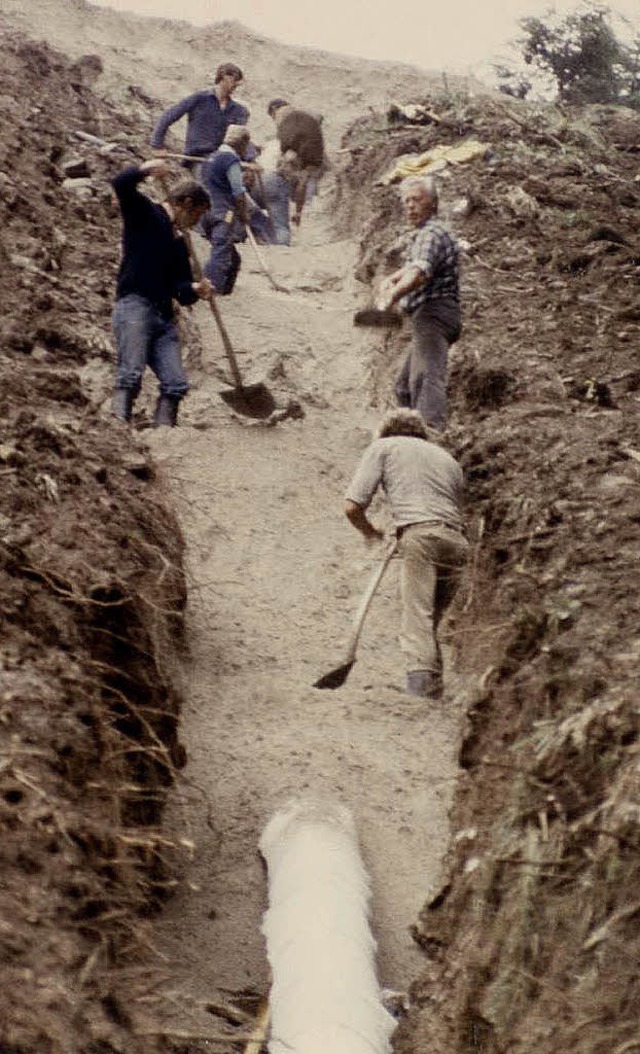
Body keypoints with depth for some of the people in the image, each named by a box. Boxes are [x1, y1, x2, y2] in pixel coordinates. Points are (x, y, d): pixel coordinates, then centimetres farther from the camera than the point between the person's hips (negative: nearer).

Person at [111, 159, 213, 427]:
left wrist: (195, 289, -2)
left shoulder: (178, 244, 26)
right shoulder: (145, 213, 8)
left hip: (163, 316, 7)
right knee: (131, 375, -21)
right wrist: (149, 168, -18)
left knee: (175, 384, -6)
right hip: (134, 306, -7)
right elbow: (121, 184, -10)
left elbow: (181, 292, 18)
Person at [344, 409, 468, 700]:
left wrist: (371, 532, 27)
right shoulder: (446, 456, 32)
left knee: (417, 617, -15)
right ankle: (434, 691, 9)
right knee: (431, 621, 13)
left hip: (420, 534, -5)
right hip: (456, 542, 5)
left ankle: (420, 682, -30)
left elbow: (352, 507, 7)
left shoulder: (382, 447, 18)